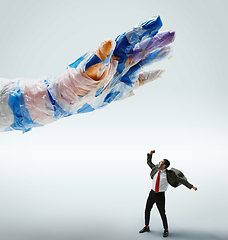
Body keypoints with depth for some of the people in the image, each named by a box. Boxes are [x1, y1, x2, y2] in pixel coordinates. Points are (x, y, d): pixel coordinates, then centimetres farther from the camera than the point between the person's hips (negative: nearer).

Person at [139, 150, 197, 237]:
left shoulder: (169, 174, -16)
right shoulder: (156, 169, -1)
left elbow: (180, 180, -13)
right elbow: (149, 162, 13)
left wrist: (191, 186, -14)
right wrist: (150, 154, -1)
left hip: (160, 195, -5)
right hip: (152, 193, 5)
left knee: (162, 213, 2)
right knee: (147, 210, 12)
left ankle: (166, 230, 24)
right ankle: (146, 227, 32)